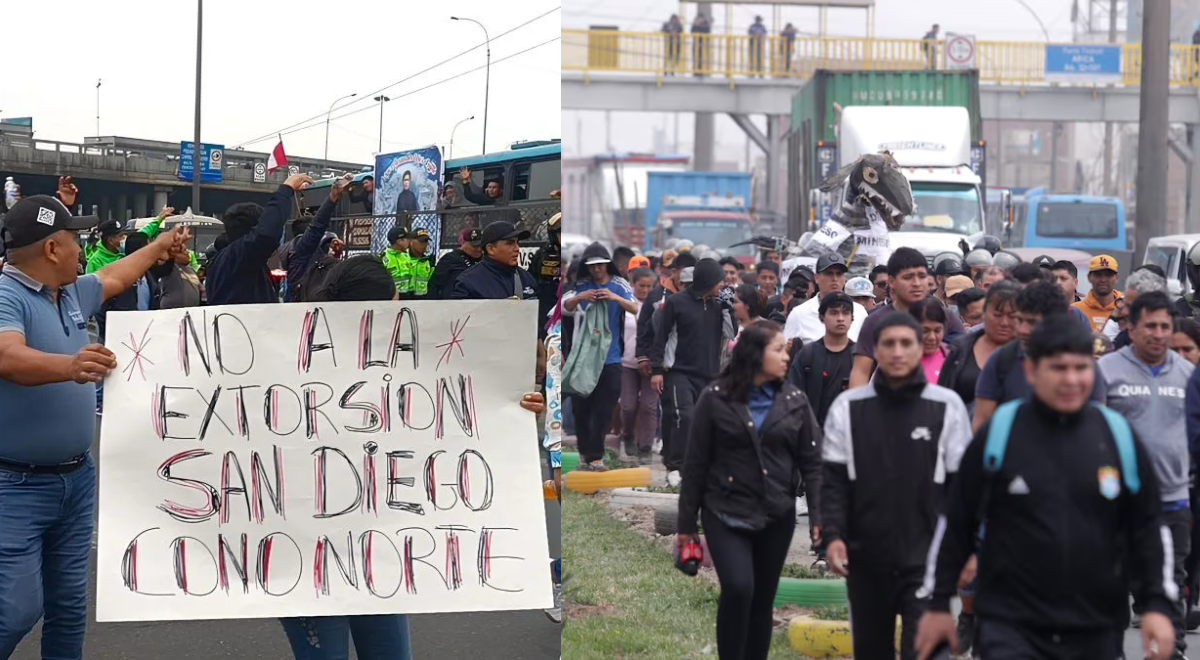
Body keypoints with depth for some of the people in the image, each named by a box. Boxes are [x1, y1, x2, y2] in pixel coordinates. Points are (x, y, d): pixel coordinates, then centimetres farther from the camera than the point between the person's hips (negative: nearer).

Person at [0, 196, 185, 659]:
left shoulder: (72, 294, 10)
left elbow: (114, 277, 32)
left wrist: (160, 246, 44)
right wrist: (70, 366, -56)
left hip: (77, 478, 9)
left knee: (69, 605, 13)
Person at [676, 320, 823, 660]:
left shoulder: (795, 400, 2)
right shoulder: (715, 398, -5)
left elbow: (812, 461, 2)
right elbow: (696, 463, -1)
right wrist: (686, 523, 0)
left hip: (777, 517, 3)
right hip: (726, 514, -3)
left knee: (763, 600, 7)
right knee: (738, 588, -21)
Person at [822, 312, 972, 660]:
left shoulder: (947, 406, 0)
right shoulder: (848, 407, 3)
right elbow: (834, 481, 4)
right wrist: (832, 535, -8)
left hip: (926, 559, -2)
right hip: (866, 558, 2)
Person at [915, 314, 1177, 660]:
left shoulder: (1119, 437, 3)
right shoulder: (997, 435, -3)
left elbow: (1148, 527, 9)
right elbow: (955, 524, 3)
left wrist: (1157, 605, 0)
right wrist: (938, 604, 4)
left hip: (1097, 631, 3)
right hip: (1009, 627, -3)